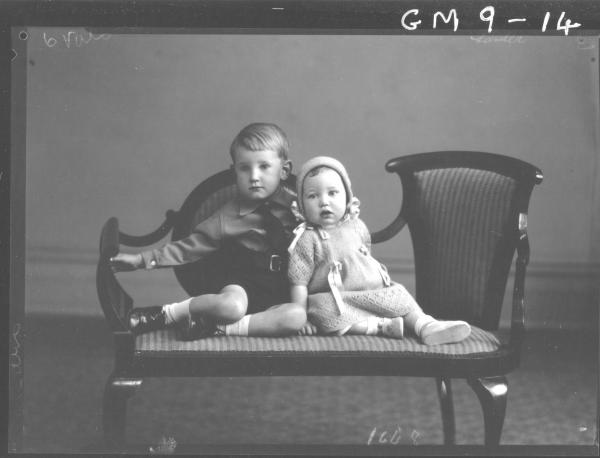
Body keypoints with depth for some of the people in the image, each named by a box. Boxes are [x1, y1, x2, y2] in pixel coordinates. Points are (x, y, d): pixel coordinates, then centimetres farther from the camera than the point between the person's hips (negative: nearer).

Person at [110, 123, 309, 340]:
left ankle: (220, 329, -23)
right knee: (231, 306, -38)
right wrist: (143, 259, -6)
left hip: (284, 289, 2)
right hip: (243, 283, -2)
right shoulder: (228, 216, 1)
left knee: (297, 316, -33)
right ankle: (163, 314, -15)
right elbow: (191, 246, 1)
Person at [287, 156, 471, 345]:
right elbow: (299, 282, -8)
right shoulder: (307, 239, -6)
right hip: (335, 301, -6)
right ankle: (384, 326, -32)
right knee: (326, 313, -34)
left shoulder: (356, 227, 10)